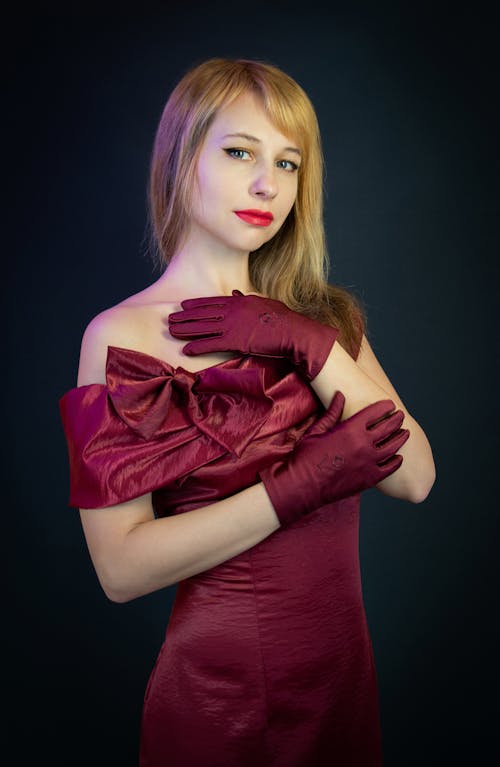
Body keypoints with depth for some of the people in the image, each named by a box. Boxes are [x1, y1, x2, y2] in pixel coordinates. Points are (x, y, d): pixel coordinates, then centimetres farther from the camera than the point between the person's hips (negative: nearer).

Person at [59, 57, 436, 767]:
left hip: (345, 669, 5)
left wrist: (307, 342, -20)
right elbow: (120, 568, -18)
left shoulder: (324, 316, 2)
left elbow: (415, 477, -10)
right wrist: (302, 483, -23)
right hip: (216, 687, -4)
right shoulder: (123, 335, -13)